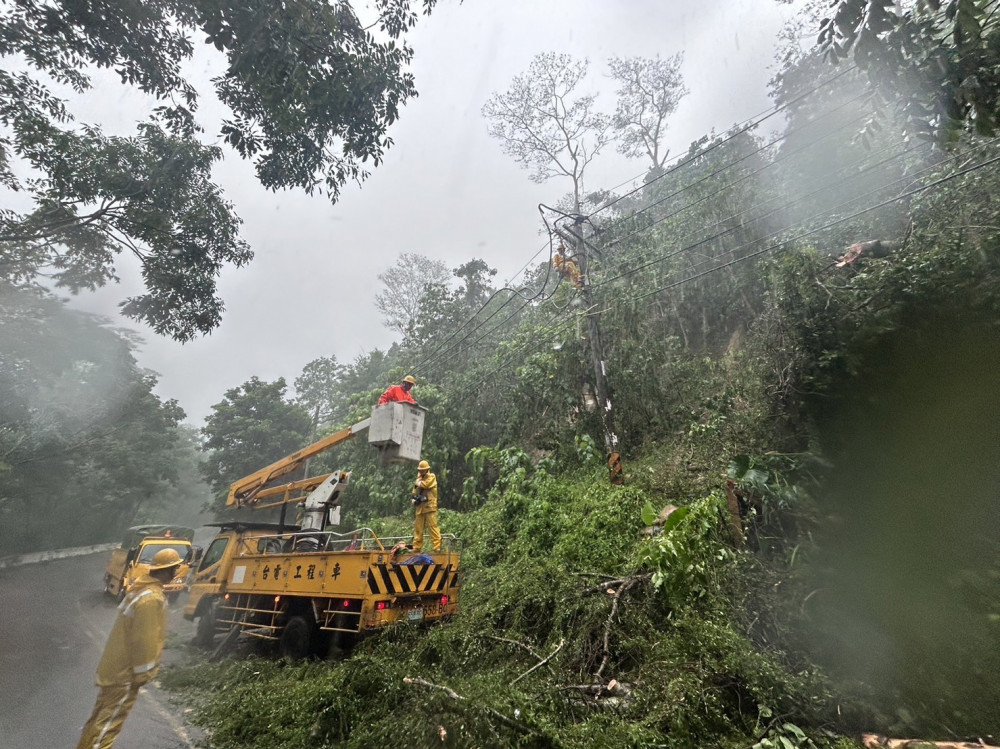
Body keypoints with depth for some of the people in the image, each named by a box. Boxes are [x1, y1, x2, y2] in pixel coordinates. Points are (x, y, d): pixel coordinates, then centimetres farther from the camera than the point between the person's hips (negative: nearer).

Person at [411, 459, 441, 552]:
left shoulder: (432, 477, 3)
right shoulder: (419, 479, 21)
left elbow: (426, 484, -16)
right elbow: (414, 493, 21)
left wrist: (418, 483, 3)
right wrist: (415, 499, 0)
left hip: (430, 507, -6)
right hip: (420, 507, 6)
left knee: (432, 526, -11)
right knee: (418, 529, 8)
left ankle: (437, 546, -12)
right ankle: (417, 547, 16)